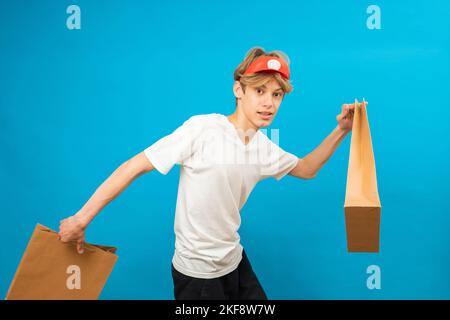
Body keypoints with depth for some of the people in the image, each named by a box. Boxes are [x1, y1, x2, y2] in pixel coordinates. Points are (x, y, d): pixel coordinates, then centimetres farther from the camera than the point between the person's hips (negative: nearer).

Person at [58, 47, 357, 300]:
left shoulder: (265, 148, -2)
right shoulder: (203, 129, -22)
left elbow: (305, 169, 15)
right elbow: (134, 167, -21)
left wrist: (340, 132, 4)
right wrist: (81, 219, -20)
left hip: (235, 261, 7)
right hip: (197, 271, -6)